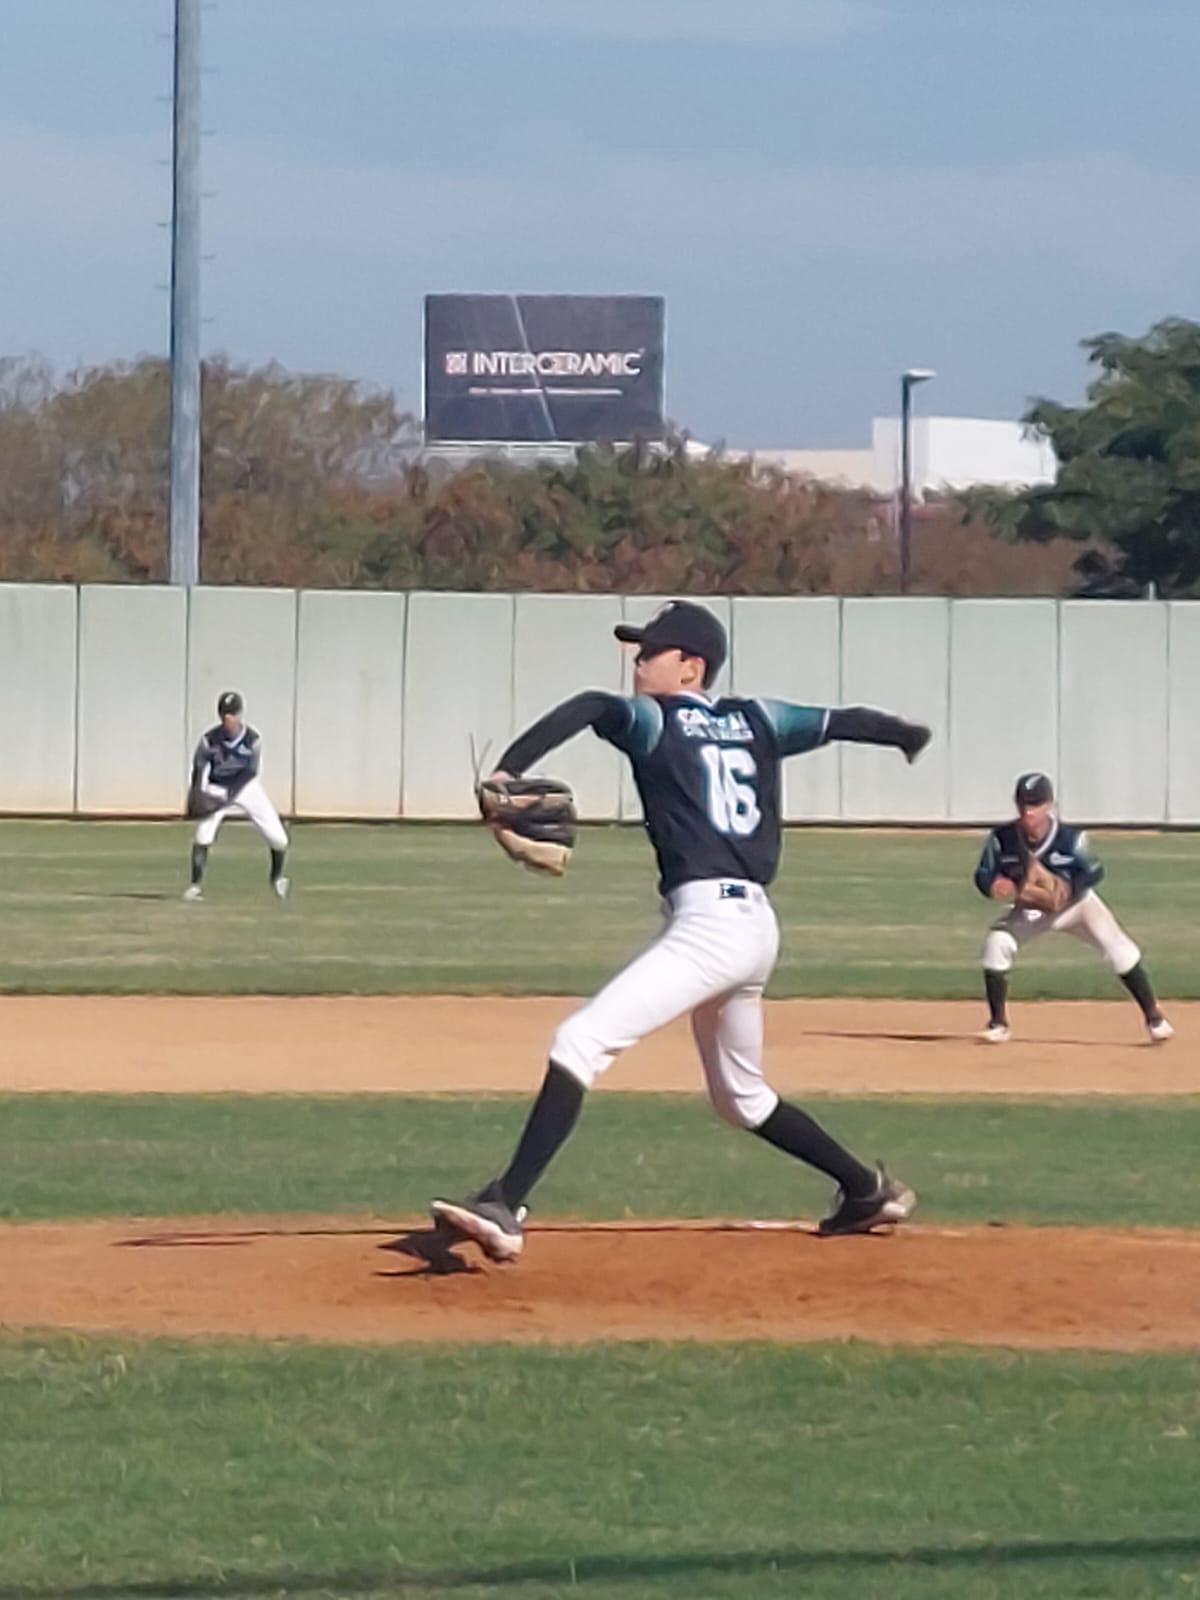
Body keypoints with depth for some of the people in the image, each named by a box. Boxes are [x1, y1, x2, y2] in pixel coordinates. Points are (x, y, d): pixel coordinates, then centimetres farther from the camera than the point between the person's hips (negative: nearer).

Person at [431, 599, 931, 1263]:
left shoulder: (653, 720, -1)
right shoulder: (757, 721, 17)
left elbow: (592, 707, -20)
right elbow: (840, 722, 27)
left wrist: (505, 770, -30)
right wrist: (908, 733, 48)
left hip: (709, 923, -8)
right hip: (754, 926, 8)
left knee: (581, 1041, -18)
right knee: (740, 1095, 29)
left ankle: (504, 1208, -33)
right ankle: (870, 1190, 40)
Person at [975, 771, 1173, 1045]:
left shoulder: (1071, 838, -28)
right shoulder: (1002, 838, -22)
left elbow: (1093, 872, -22)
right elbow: (983, 875, -16)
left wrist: (1069, 887, -41)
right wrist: (993, 885, -40)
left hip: (1077, 903, -2)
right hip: (1029, 909, 2)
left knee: (1119, 950, -14)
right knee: (996, 943, -20)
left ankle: (1154, 1018, 2)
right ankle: (998, 1024, -5)